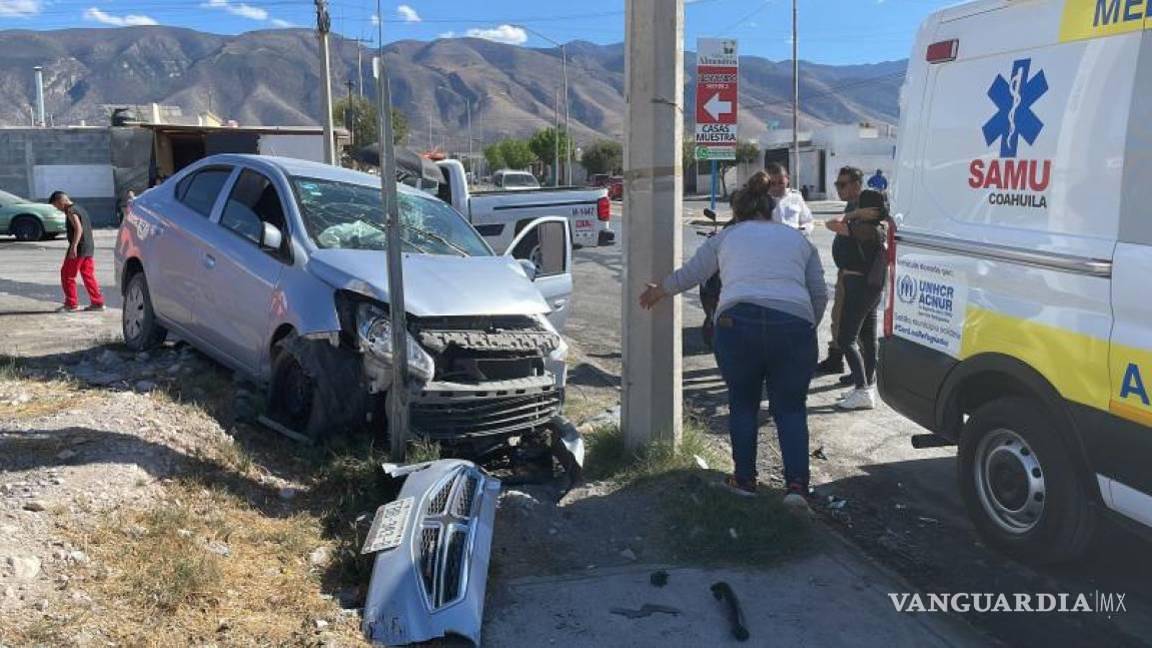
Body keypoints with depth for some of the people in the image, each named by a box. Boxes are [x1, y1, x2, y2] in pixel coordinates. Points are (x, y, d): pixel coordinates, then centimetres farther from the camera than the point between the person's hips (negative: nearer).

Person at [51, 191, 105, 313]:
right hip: (89, 248, 9)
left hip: (79, 249, -9)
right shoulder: (79, 209, 18)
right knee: (88, 275, 10)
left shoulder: (71, 211, -10)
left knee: (67, 275, 0)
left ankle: (71, 304, 3)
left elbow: (78, 229, -23)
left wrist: (74, 246, -28)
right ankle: (97, 302, 8)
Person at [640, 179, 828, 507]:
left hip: (738, 322, -1)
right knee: (791, 407, 14)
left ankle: (744, 479, 22)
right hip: (794, 324, 1)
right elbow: (820, 295, 17)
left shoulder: (726, 237, 20)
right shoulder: (798, 239, 24)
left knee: (743, 404, 18)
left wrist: (657, 292, 42)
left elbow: (687, 275, 25)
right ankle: (797, 483, 1)